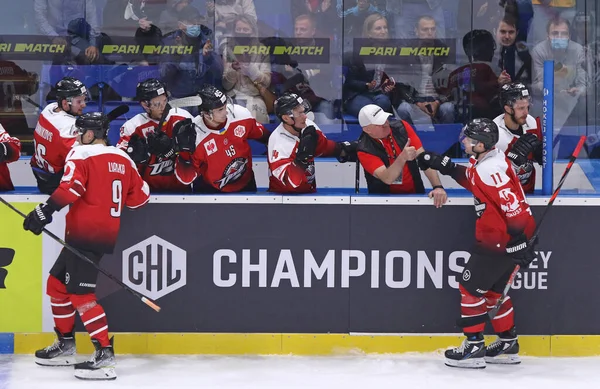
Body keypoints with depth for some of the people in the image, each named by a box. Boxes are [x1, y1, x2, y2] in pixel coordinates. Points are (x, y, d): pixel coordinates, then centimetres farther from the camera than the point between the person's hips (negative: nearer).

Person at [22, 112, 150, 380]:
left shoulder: (82, 154, -7)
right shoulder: (123, 159, 15)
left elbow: (71, 188, -23)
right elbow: (140, 196, 16)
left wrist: (44, 212, -21)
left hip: (86, 234, -9)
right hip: (108, 234, 9)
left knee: (80, 293, -12)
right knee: (57, 283, 20)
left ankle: (104, 354, -19)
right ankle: (65, 345, 25)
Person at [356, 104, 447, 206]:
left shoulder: (401, 127, -7)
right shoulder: (365, 150, -16)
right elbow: (387, 179, -25)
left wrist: (438, 187, -22)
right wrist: (403, 157, -42)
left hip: (415, 194, 2)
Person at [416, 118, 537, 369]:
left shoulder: (491, 170, -26)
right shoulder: (485, 162, 5)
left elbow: (513, 207, -30)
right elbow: (473, 180, 26)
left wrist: (519, 242, -29)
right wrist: (445, 166, 16)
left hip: (500, 241, -10)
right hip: (495, 237, 10)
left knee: (470, 288, -1)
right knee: (493, 290, 20)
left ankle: (474, 348, 3)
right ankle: (508, 345, 28)